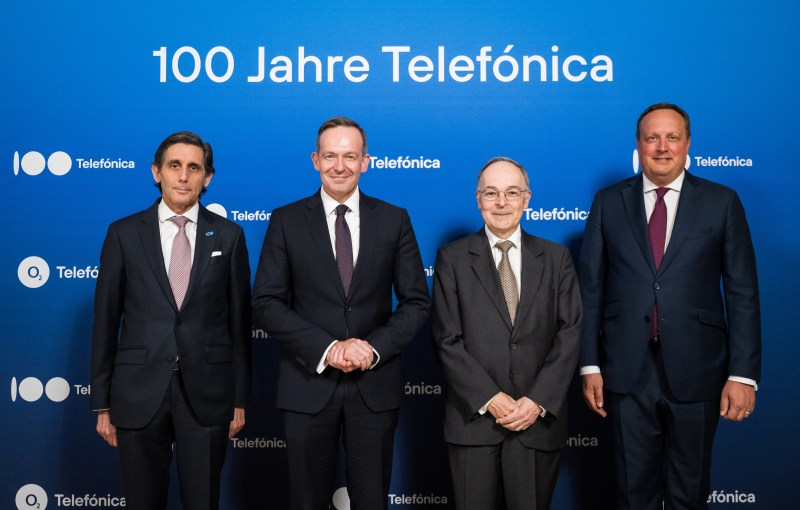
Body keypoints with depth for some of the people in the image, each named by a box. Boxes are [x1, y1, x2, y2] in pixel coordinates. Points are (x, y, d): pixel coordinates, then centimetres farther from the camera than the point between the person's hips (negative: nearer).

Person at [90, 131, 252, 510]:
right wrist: (102, 403, 2)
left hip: (206, 393, 0)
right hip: (139, 392, 0)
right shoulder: (123, 234, 2)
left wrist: (240, 398, 4)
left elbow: (239, 319, 4)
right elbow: (105, 320, 3)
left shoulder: (229, 235, 3)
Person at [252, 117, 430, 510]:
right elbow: (265, 303, -5)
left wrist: (374, 347, -14)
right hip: (308, 384, 0)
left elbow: (417, 301, 2)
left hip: (375, 384, 1)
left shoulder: (394, 220, 3)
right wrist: (326, 348, -16)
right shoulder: (286, 221, 1)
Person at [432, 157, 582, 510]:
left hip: (540, 420, 1)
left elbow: (569, 334, 0)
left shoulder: (556, 258, 7)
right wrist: (490, 399, -12)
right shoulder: (452, 258, 2)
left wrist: (538, 401, -10)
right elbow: (447, 340, -4)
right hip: (474, 419, -1)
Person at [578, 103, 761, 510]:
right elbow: (590, 289, 3)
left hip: (696, 372, 0)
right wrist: (589, 365, -1)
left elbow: (742, 293, 0)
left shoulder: (721, 202, 2)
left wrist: (743, 374, -6)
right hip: (628, 370, 1)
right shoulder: (608, 202, 5)